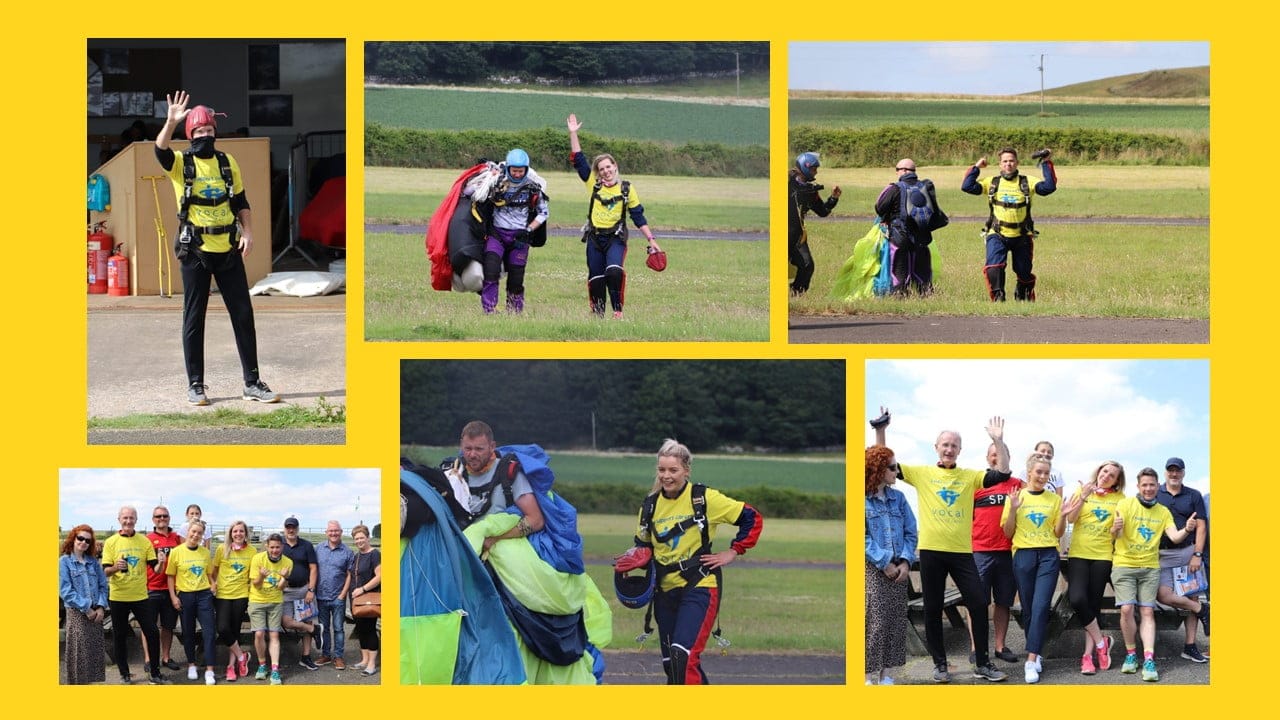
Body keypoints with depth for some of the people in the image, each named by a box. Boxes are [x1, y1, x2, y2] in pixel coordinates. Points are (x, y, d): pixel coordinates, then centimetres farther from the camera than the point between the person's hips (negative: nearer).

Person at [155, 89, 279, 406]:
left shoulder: (228, 162, 8)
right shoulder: (181, 163, -2)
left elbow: (240, 201, 13)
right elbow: (161, 151, -24)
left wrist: (248, 232, -2)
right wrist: (171, 123, -40)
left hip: (228, 250, 3)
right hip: (195, 252, -3)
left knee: (243, 315, 3)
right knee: (194, 319, 2)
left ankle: (252, 383, 9)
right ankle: (195, 385, 9)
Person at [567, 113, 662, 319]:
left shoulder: (627, 189, 2)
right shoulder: (593, 184, 5)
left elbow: (638, 216, 5)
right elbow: (578, 160, 3)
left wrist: (651, 240, 2)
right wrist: (573, 134, -3)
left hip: (616, 238, -3)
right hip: (594, 238, 3)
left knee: (614, 271, -24)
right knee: (596, 278, 5)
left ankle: (618, 310, -17)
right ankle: (597, 313, 17)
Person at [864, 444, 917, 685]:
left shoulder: (898, 498, 10)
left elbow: (911, 532, 8)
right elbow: (863, 538, -11)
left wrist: (905, 561, -6)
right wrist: (885, 564, -15)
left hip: (899, 569, 5)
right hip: (873, 569, -5)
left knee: (896, 622, 6)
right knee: (875, 622, -7)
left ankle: (885, 674, 13)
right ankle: (870, 676, -1)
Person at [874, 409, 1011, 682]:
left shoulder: (970, 476, 7)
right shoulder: (921, 473, 4)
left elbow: (1002, 474, -3)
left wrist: (998, 441, -11)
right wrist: (880, 431, -8)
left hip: (962, 552, 1)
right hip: (931, 551, -1)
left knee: (978, 604, -2)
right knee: (933, 609, 5)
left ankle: (982, 663, 9)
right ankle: (940, 663, 16)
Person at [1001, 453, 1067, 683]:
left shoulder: (1054, 500, 8)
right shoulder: (1016, 497, 5)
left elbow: (1058, 533, 10)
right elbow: (1008, 533, 5)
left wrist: (1063, 515, -8)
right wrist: (1013, 510, -10)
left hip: (1048, 556, 0)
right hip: (1023, 555, 0)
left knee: (1040, 608, -12)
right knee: (1028, 609, 4)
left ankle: (1031, 661, -18)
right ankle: (1035, 654, 19)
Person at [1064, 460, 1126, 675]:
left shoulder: (1119, 499, 6)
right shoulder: (1083, 491, 6)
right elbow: (1070, 519, -4)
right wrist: (1083, 498, -16)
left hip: (1103, 555, 0)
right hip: (1079, 553, 0)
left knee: (1094, 605, 0)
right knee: (1077, 599, -18)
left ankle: (1088, 654, 5)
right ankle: (1101, 642, 0)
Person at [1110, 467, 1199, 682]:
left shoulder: (1163, 512, 7)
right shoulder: (1126, 505, -3)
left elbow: (1175, 537, -5)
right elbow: (1115, 535, -13)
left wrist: (1187, 530, -27)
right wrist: (1115, 529, -38)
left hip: (1150, 567, 3)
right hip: (1124, 565, -3)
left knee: (1147, 612, -4)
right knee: (1126, 609, -13)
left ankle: (1148, 660, -11)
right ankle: (1131, 654, 5)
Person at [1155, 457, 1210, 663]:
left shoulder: (1194, 496, 8)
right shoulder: (1155, 495, 7)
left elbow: (1201, 527, 4)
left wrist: (1197, 555, -6)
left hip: (1187, 552, 0)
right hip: (1162, 554, 0)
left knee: (1190, 597, -2)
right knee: (1163, 595, -18)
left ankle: (1190, 646, 3)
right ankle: (1202, 609, 2)